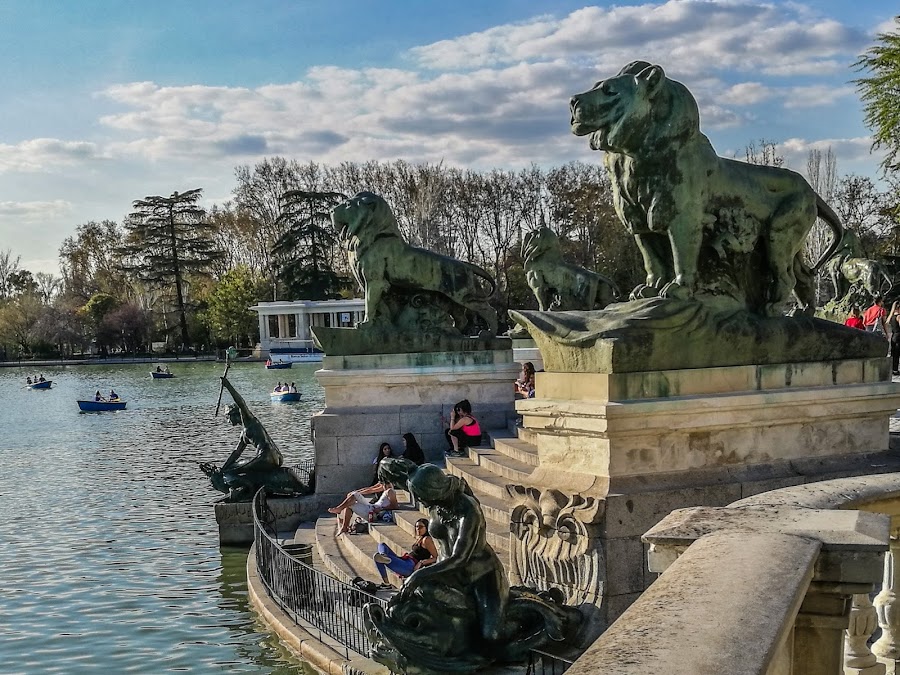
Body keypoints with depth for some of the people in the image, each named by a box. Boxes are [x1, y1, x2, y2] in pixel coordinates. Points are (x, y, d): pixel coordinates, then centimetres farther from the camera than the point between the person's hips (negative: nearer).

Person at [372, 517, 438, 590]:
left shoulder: (426, 539, -6)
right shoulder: (419, 539, 22)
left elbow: (435, 557, -11)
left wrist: (421, 562, -22)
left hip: (411, 567, -10)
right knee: (382, 545, 3)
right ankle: (383, 556, -29)